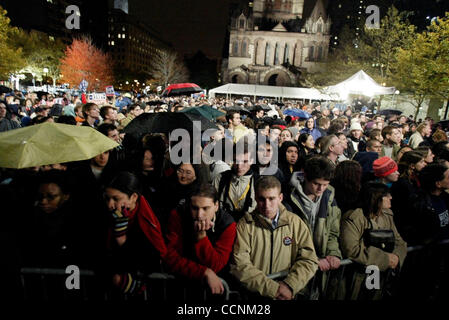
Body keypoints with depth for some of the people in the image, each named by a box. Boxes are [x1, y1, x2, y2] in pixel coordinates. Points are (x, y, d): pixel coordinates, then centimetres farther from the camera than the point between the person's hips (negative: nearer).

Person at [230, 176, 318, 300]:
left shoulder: (295, 222, 5)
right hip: (254, 293, -1)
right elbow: (240, 265, -9)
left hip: (288, 293, 1)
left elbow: (309, 260, 3)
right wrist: (273, 289, -13)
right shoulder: (245, 225, -2)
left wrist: (290, 285, -10)